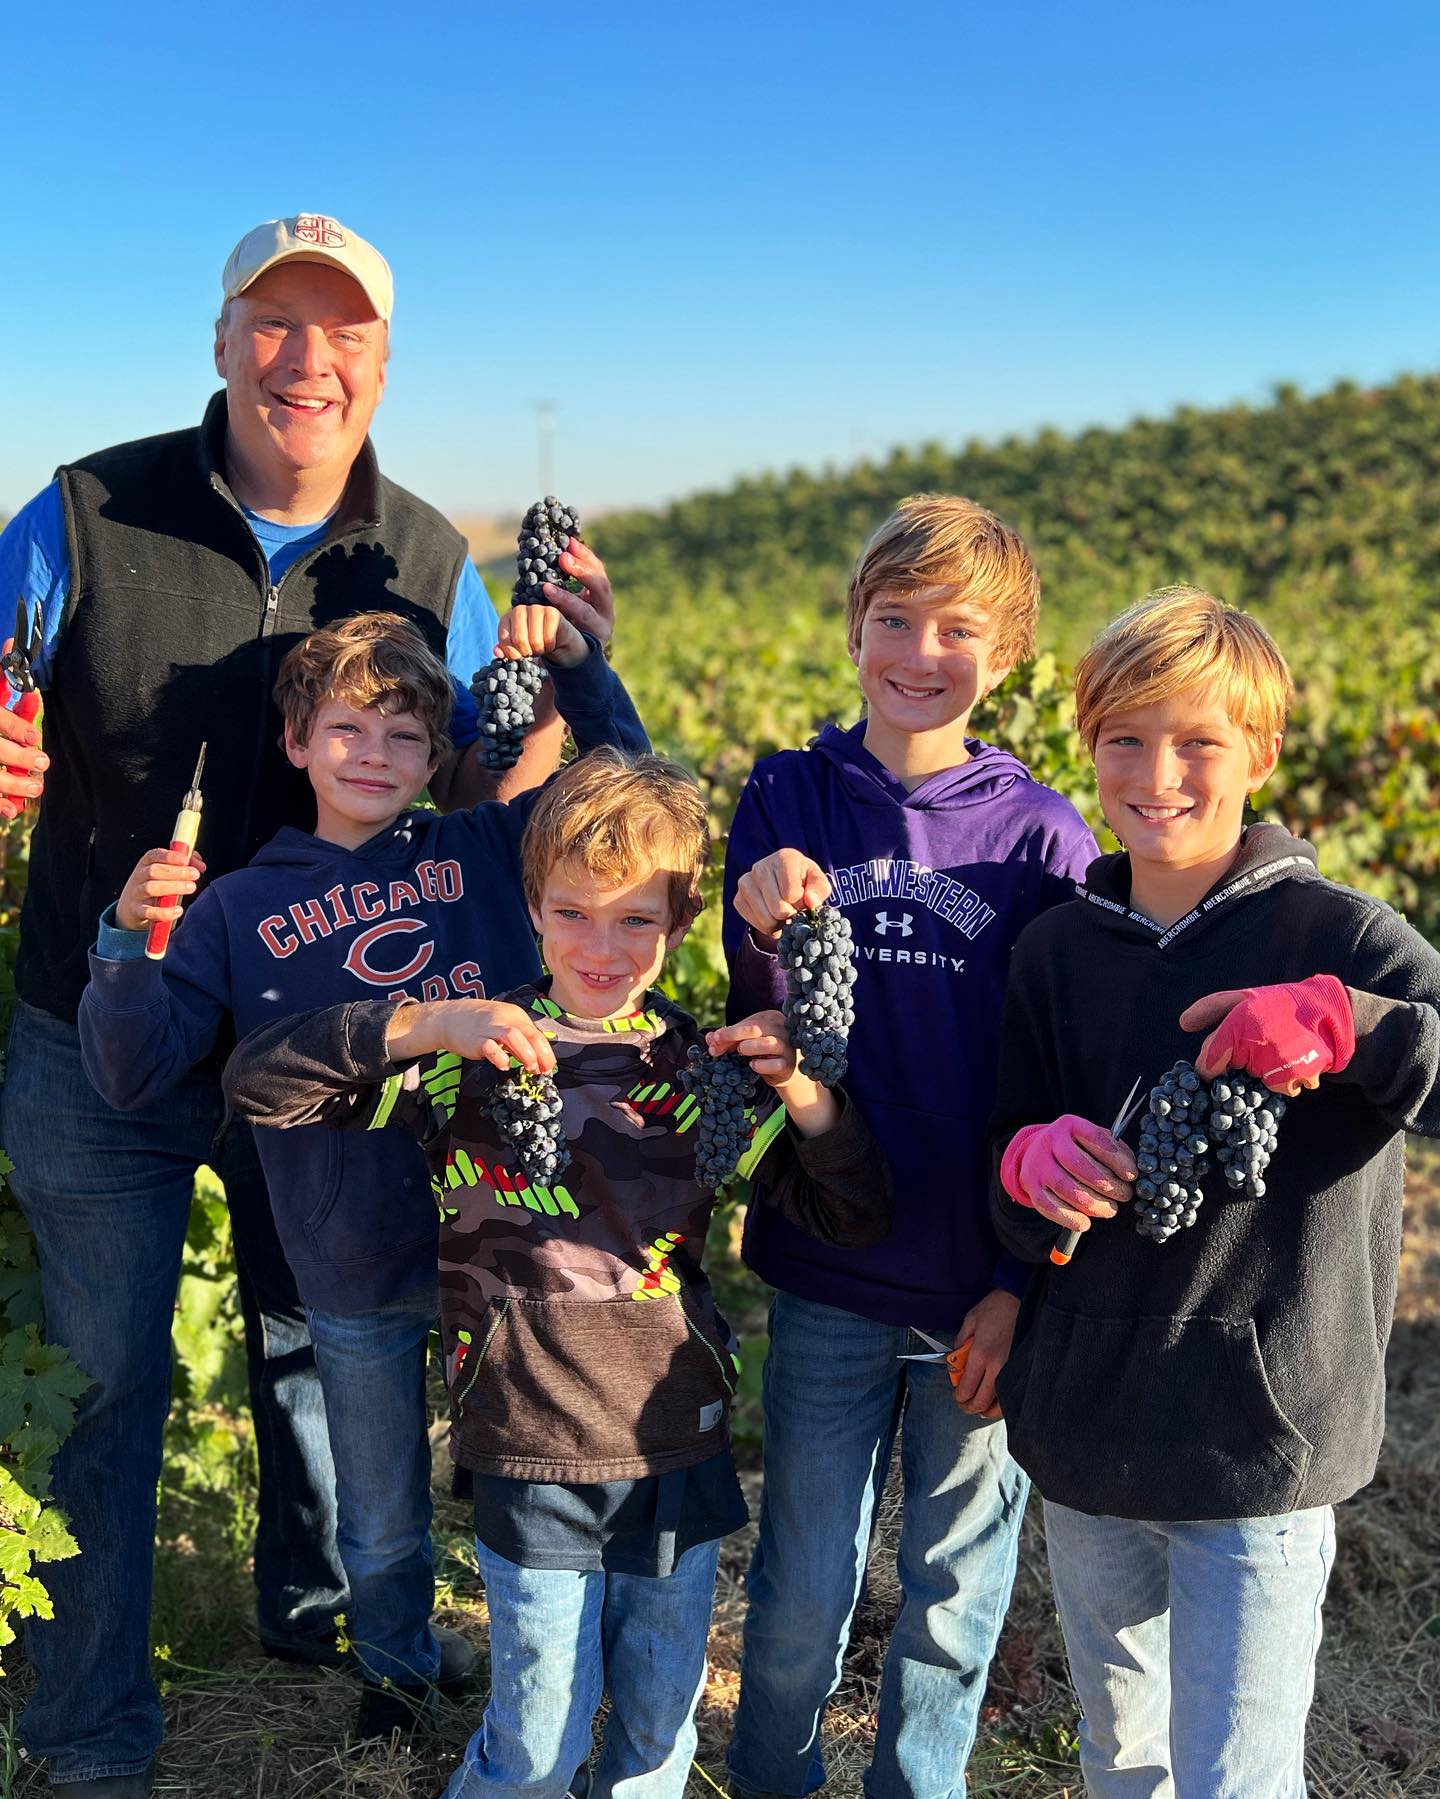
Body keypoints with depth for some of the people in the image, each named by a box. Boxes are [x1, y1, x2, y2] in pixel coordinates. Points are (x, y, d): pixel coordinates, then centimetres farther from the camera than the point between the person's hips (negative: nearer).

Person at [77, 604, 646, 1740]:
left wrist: (577, 664, -8)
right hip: (358, 1276, 0)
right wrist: (131, 944, -21)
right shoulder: (242, 909, -1)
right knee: (383, 1524, 20)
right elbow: (134, 1074, -5)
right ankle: (400, 1665, 48)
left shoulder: (483, 852, 1)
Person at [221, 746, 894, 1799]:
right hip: (532, 1459, -2)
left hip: (679, 1451, 3)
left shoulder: (712, 1074, 1)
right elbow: (257, 1083, -12)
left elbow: (857, 1219, 1)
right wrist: (423, 1024, -25)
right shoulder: (468, 1057, -6)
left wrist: (805, 1094, -16)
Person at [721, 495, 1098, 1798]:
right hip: (828, 1275, 1)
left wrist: (1028, 1281, -7)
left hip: (986, 1287, 0)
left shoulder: (1041, 833, -5)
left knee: (958, 1590, 15)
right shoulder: (787, 798, -2)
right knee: (804, 1591, 13)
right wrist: (766, 935, -21)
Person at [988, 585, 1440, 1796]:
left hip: (1260, 1443, -4)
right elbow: (1016, 1208, 7)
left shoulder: (1334, 936, -11)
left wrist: (1341, 1025, -32)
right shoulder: (1059, 950, 2)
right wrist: (1034, 1163, -15)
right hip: (1086, 1427, 5)